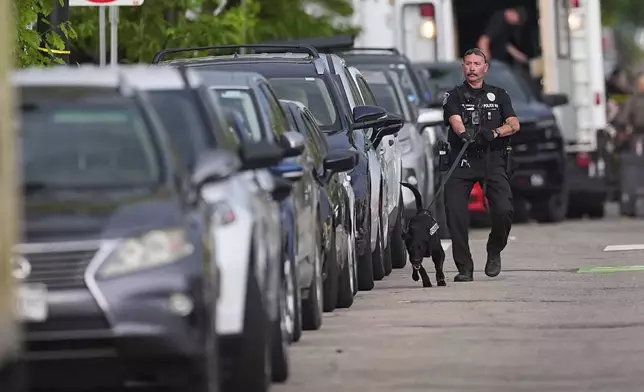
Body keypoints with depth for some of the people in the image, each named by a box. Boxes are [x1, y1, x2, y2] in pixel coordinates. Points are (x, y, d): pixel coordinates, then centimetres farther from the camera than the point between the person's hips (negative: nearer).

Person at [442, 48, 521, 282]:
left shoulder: (498, 95, 17)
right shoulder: (454, 96, 11)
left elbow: (514, 124, 4)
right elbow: (455, 120, -9)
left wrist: (494, 133, -17)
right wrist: (464, 133, -33)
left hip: (493, 159, 1)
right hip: (462, 160, -1)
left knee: (503, 210, -17)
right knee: (455, 212, -14)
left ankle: (494, 251, 12)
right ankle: (464, 268, -5)